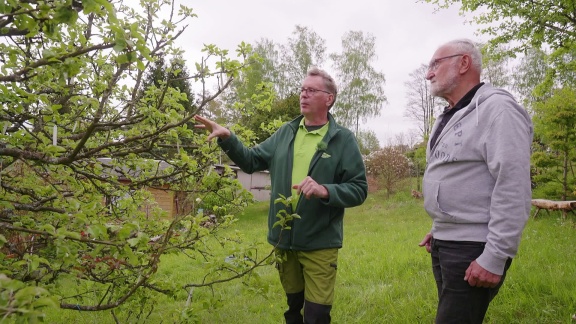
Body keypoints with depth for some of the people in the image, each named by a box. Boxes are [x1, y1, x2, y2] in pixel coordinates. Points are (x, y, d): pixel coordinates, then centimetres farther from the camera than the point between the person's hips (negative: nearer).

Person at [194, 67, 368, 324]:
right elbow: (251, 161, 10)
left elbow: (359, 190, -10)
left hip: (320, 244, -4)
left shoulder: (343, 139, -6)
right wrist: (227, 137, -4)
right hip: (284, 240, 4)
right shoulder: (285, 133, 6)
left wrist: (325, 190, -26)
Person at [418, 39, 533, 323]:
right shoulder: (449, 118, 15)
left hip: (474, 249, -8)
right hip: (444, 244, 9)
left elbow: (513, 189, -20)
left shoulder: (497, 108, -12)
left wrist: (495, 257, -22)